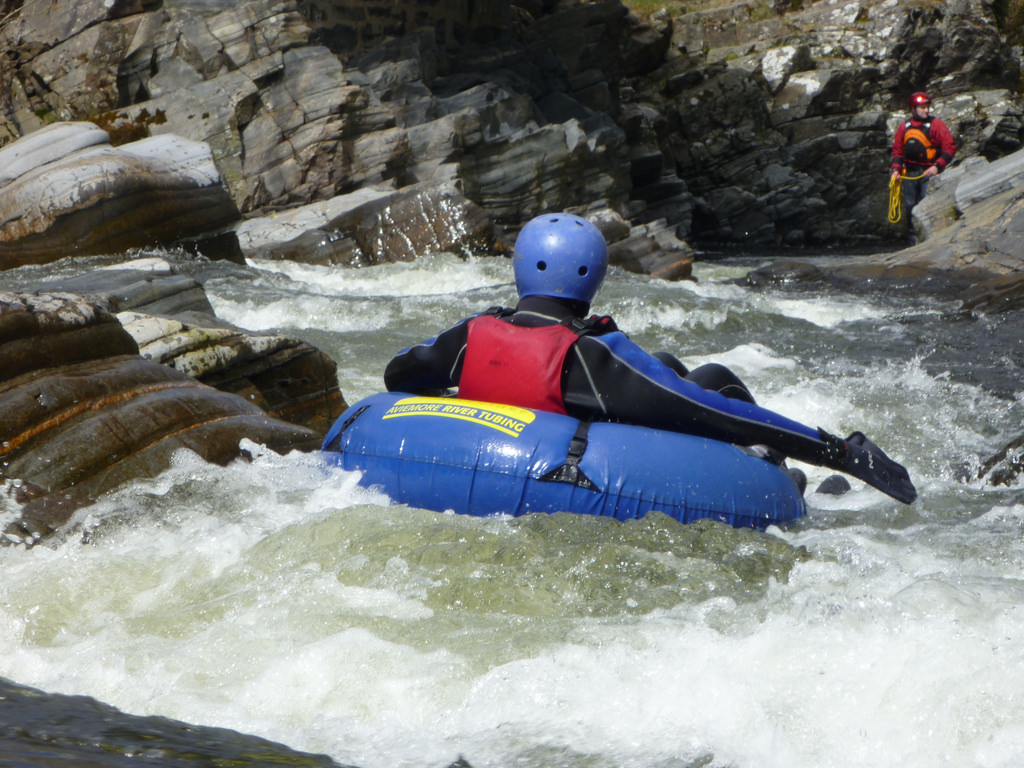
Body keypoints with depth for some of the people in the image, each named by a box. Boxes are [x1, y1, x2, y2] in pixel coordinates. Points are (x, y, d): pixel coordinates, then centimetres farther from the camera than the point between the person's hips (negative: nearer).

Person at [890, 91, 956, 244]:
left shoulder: (936, 124, -3)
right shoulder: (904, 127, 9)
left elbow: (950, 148, -6)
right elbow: (897, 150, 16)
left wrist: (937, 166, -15)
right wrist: (896, 170, 2)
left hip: (929, 172, -4)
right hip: (910, 173, 4)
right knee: (910, 206, 6)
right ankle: (912, 241, 13)